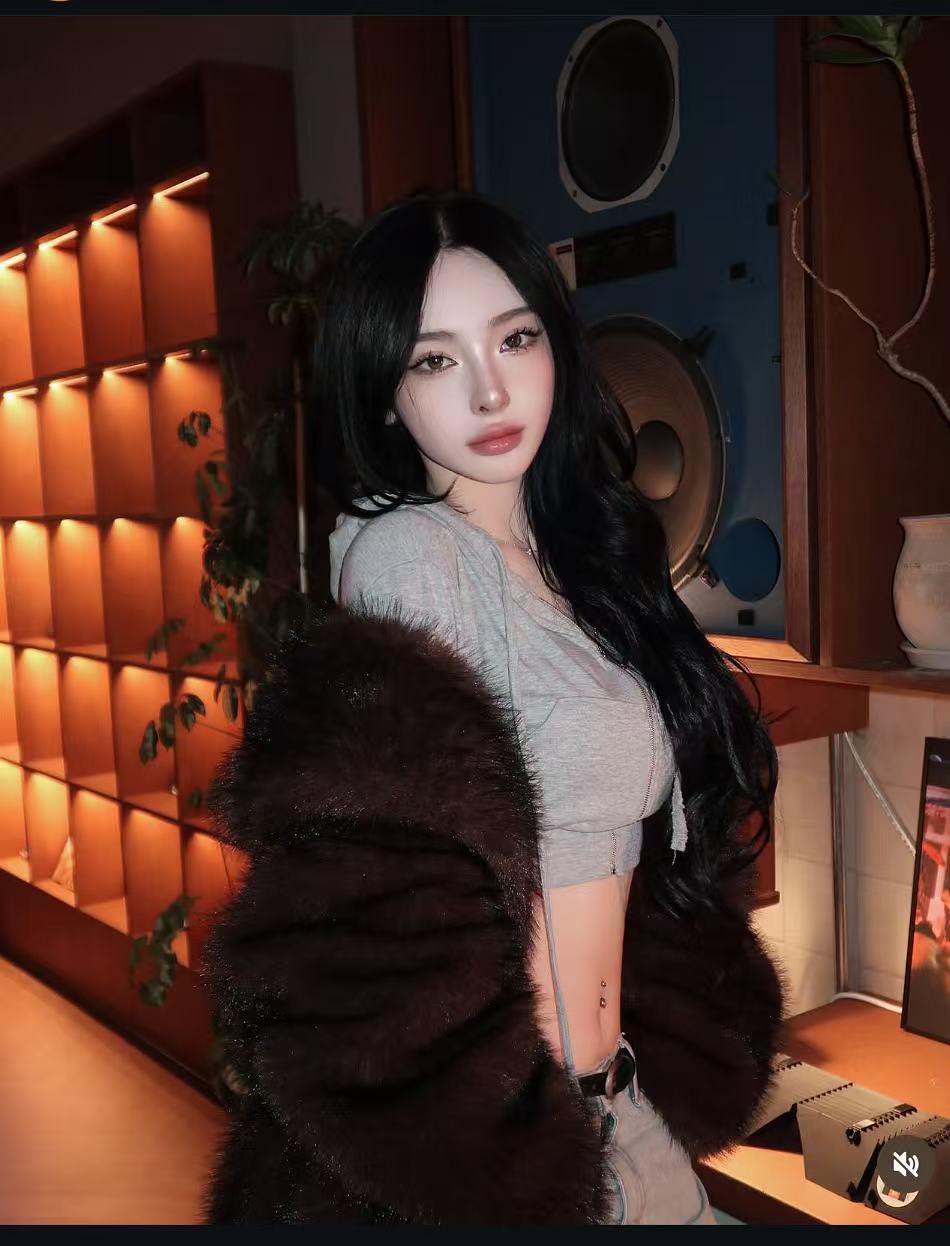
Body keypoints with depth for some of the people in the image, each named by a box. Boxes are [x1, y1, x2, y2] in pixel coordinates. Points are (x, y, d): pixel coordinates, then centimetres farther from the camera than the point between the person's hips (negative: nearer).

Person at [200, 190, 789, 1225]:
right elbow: (409, 933, -20)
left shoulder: (575, 557, 5)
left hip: (608, 1077, 7)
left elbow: (665, 839, 10)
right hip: (490, 1130, -6)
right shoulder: (405, 552, -18)